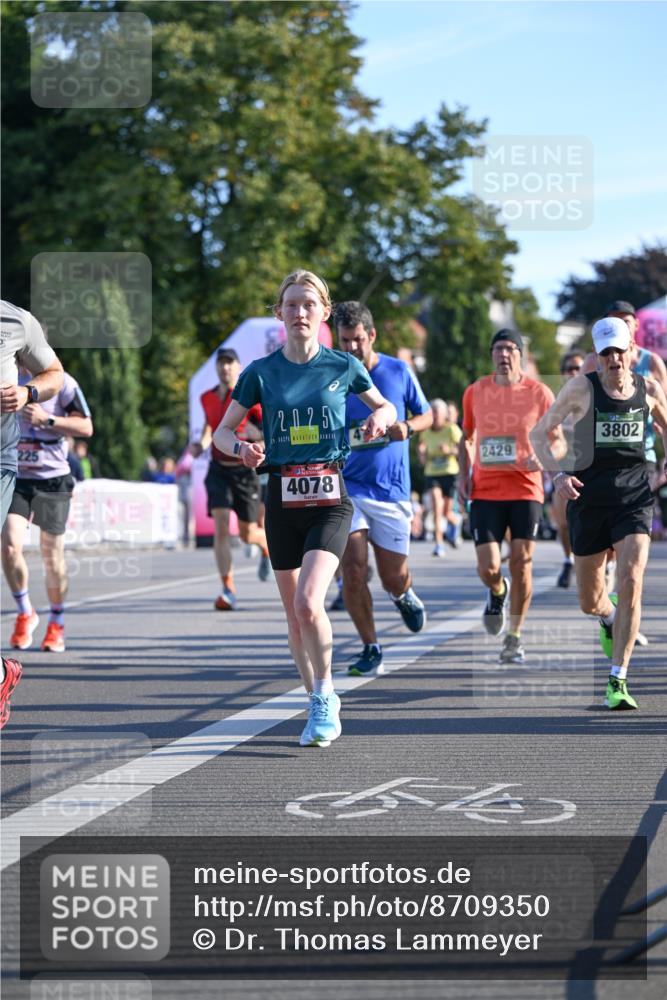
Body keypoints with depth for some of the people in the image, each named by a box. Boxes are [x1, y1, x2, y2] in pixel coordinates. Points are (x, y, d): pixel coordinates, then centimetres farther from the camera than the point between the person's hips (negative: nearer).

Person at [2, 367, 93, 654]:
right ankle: (24, 613, 7)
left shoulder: (62, 382, -4)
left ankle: (57, 624, 22)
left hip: (52, 478, -3)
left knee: (52, 556, 4)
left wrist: (46, 419, -18)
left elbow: (86, 427, -8)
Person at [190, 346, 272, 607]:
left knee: (248, 534, 5)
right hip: (219, 469, 3)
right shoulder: (207, 398, 5)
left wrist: (255, 433, -31)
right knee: (221, 527, -14)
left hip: (245, 470, -2)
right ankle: (227, 589, -13)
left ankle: (267, 546, 43)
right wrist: (201, 444, 4)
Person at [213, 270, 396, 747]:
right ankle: (321, 706, 23)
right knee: (294, 613, 7)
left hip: (330, 497, -3)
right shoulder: (261, 372, 3)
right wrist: (242, 448, -13)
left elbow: (386, 406, 18)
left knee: (308, 601, -21)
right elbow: (222, 431, 9)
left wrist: (380, 418, -6)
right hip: (283, 498, 3)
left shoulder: (344, 366, 2)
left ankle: (325, 693, -1)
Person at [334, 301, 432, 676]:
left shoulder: (399, 371, 0)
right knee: (353, 571, -12)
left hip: (392, 490, 0)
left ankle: (404, 595, 42)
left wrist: (408, 427, -11)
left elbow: (427, 415, 10)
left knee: (393, 577, 3)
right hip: (346, 487, 0)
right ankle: (371, 649, 3)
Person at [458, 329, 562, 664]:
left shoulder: (539, 394, -1)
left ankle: (514, 639, 9)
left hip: (525, 490, -1)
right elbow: (466, 438, 18)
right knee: (487, 568, -7)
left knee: (521, 562, -5)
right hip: (485, 492, 1)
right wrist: (462, 476, 4)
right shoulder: (475, 392, 5)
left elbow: (559, 441, 4)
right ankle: (497, 592, 31)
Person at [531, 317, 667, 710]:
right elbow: (540, 433, 2)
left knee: (631, 583, -20)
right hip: (589, 500, 0)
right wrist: (557, 473, -13)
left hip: (635, 497, 0)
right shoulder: (582, 388, -5)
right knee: (590, 601, 9)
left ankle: (618, 681, -14)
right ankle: (610, 618, 49)